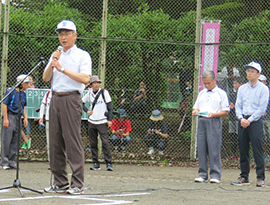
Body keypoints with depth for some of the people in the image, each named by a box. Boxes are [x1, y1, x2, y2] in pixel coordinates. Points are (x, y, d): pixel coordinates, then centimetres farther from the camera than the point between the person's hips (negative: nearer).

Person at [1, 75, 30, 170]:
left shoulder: (23, 94, 13)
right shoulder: (11, 91, -7)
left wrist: (25, 117, 11)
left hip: (18, 118, 7)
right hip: (9, 116, -7)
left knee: (15, 141, 8)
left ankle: (11, 162, 14)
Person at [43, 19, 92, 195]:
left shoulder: (82, 55, 2)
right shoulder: (56, 55, 21)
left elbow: (85, 78, -13)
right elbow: (46, 78, 11)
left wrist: (62, 69, -13)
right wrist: (52, 63, -6)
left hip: (71, 99, -6)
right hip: (55, 99, 6)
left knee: (73, 141, -10)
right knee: (55, 142, 5)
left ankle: (77, 184, -10)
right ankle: (60, 183, 10)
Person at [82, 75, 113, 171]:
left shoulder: (104, 92, -2)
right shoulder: (89, 94, 9)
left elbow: (110, 106, -3)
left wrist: (109, 119, -10)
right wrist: (87, 111, 6)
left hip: (102, 122, -4)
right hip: (91, 122, 4)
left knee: (105, 142, -11)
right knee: (93, 143, 5)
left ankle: (109, 163, -9)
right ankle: (96, 163, 11)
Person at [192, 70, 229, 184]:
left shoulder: (221, 93, 5)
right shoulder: (202, 93, 21)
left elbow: (226, 111, 0)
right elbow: (196, 107, 24)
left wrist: (213, 114, -15)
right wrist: (195, 111, -1)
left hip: (214, 122, -5)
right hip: (201, 122, 5)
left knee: (214, 149, -8)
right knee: (201, 149, 3)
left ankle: (215, 175, -5)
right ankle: (202, 174, 8)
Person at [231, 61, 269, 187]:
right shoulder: (242, 88, 15)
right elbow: (238, 105, 13)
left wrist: (249, 120, -12)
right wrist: (241, 118, -5)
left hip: (255, 121, -5)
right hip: (242, 120, 5)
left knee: (257, 150, -9)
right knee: (243, 150, 6)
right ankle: (244, 177, 12)